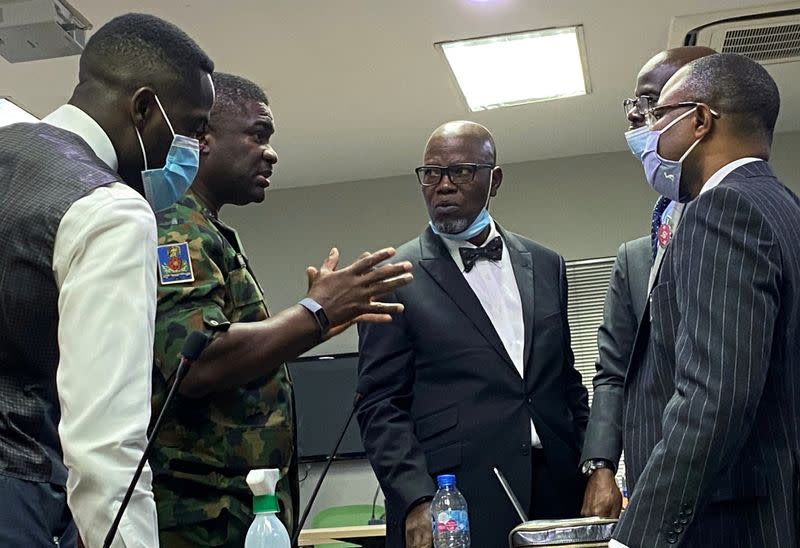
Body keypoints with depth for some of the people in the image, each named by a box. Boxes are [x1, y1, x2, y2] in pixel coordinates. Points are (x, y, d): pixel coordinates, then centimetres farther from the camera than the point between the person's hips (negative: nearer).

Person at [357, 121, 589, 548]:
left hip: (553, 492, 4)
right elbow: (381, 405, -6)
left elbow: (567, 383, 15)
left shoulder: (545, 266, 11)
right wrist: (416, 502, -16)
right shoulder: (395, 278, -2)